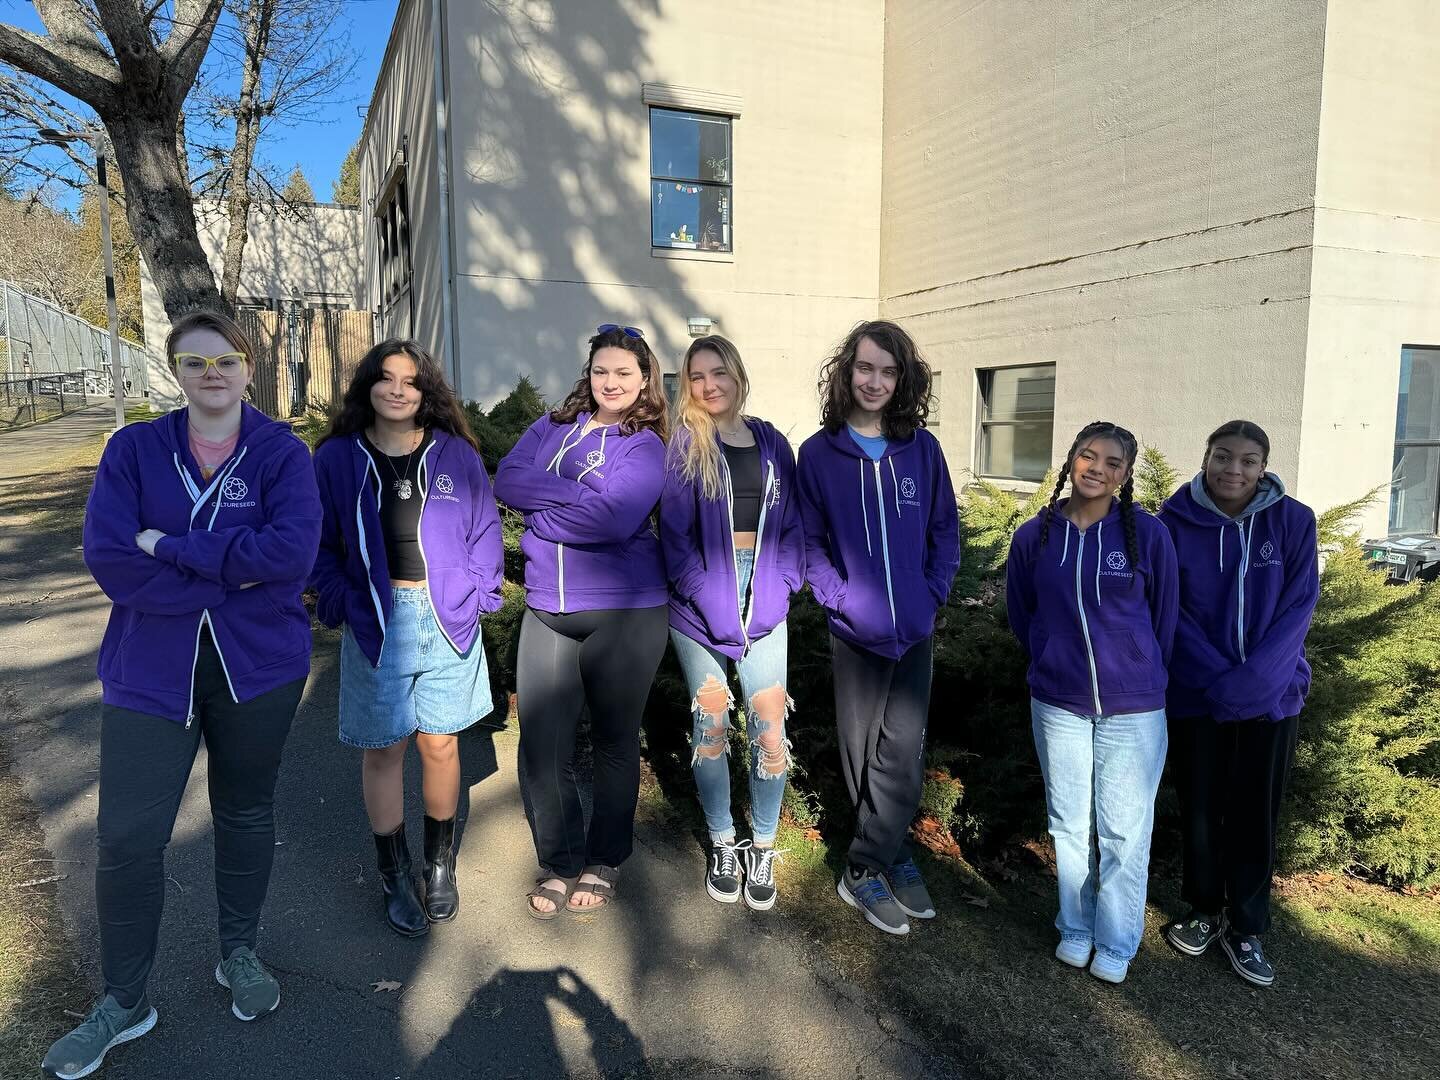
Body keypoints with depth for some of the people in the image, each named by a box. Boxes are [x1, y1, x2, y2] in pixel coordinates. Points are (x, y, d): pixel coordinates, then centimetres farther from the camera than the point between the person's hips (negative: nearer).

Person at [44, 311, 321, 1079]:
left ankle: (239, 953, 40)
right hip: (151, 668, 1)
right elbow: (108, 560, -12)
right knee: (127, 835, 1)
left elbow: (292, 553, -21)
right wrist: (233, 574, -18)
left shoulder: (281, 452, -5)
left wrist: (168, 545, -18)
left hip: (258, 665, 0)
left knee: (246, 811, 16)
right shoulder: (134, 448, -1)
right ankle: (124, 1001, 25)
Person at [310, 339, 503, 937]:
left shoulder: (456, 454, 2)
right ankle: (394, 877, 25)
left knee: (440, 746, 10)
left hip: (448, 620, 1)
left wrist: (475, 595, -4)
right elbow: (320, 545, 5)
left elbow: (484, 530, 6)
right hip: (376, 623, 0)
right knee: (382, 751, 8)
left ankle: (440, 865, 30)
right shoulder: (337, 457, 1)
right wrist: (343, 604, -6)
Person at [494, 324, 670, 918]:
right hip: (547, 609, 3)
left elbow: (614, 517, -21)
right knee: (540, 746, 2)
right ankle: (558, 862, 23)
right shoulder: (553, 426, 10)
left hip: (624, 612, -3)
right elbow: (507, 479, -6)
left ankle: (603, 862, 31)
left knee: (615, 741, 11)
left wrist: (540, 508, -9)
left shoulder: (646, 446, -4)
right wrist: (578, 493, -16)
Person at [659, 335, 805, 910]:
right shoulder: (684, 443, 1)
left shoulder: (772, 443, 10)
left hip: (763, 603, 2)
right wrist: (707, 595, -14)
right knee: (710, 726, 6)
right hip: (700, 605, -2)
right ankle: (722, 844, 24)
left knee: (770, 731, 0)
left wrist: (780, 586, -3)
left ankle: (762, 849, 18)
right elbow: (673, 531, -5)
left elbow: (792, 524, 11)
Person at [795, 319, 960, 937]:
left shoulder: (922, 448, 2)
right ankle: (893, 855, 27)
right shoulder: (819, 453, -3)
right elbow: (809, 540, -1)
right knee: (861, 753, 9)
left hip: (915, 629, 2)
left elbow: (945, 530, 8)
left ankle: (864, 869, 16)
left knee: (903, 753, 1)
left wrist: (933, 592, -3)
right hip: (854, 631, -1)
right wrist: (839, 597, -12)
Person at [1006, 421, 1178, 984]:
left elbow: (1164, 617, 2)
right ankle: (1075, 926, 32)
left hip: (1133, 709, -2)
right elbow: (1021, 615, 11)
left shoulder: (1148, 534, -8)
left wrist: (1143, 677, 9)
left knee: (1124, 830, 7)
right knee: (1069, 823, 14)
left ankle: (1116, 942, 26)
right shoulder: (1034, 535, -3)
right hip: (1057, 704, 2)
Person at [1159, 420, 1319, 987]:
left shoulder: (1294, 520, -7)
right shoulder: (1175, 521, -9)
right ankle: (1205, 910, 33)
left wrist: (1251, 680, -19)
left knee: (1255, 814, 10)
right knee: (1200, 808, 12)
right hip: (1196, 695, 0)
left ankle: (1245, 927, 28)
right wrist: (1218, 678, -16)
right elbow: (1171, 612, -7)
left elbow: (1298, 606, -9)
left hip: (1272, 695, 1)